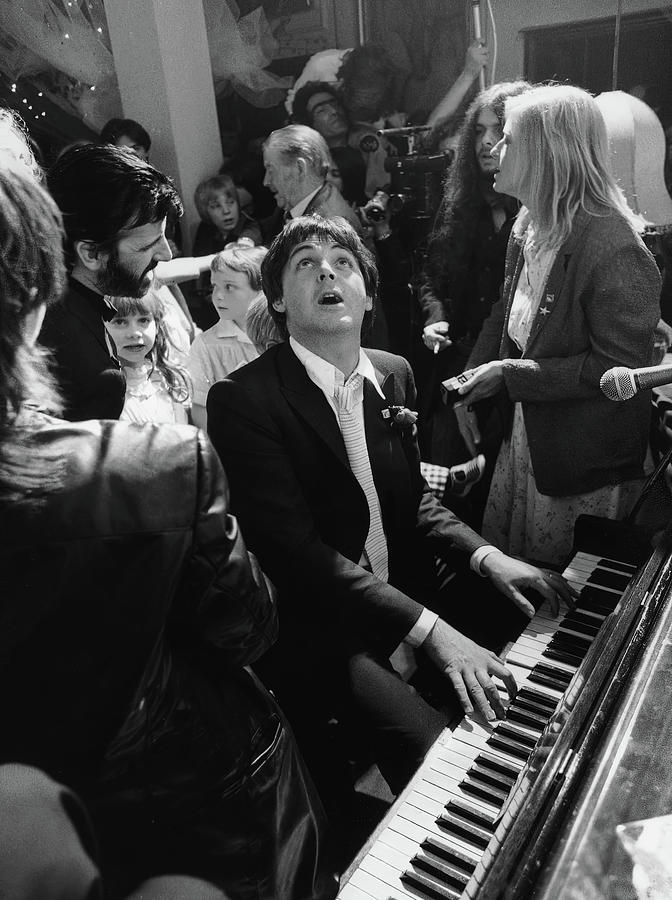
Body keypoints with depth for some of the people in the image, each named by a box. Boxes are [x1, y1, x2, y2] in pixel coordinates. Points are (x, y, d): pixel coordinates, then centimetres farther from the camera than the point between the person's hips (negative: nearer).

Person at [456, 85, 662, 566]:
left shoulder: (616, 250, -24)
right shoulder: (530, 223, 2)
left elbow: (620, 365, -22)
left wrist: (512, 374, -23)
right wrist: (473, 381, 2)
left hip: (584, 459, -7)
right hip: (523, 429, 8)